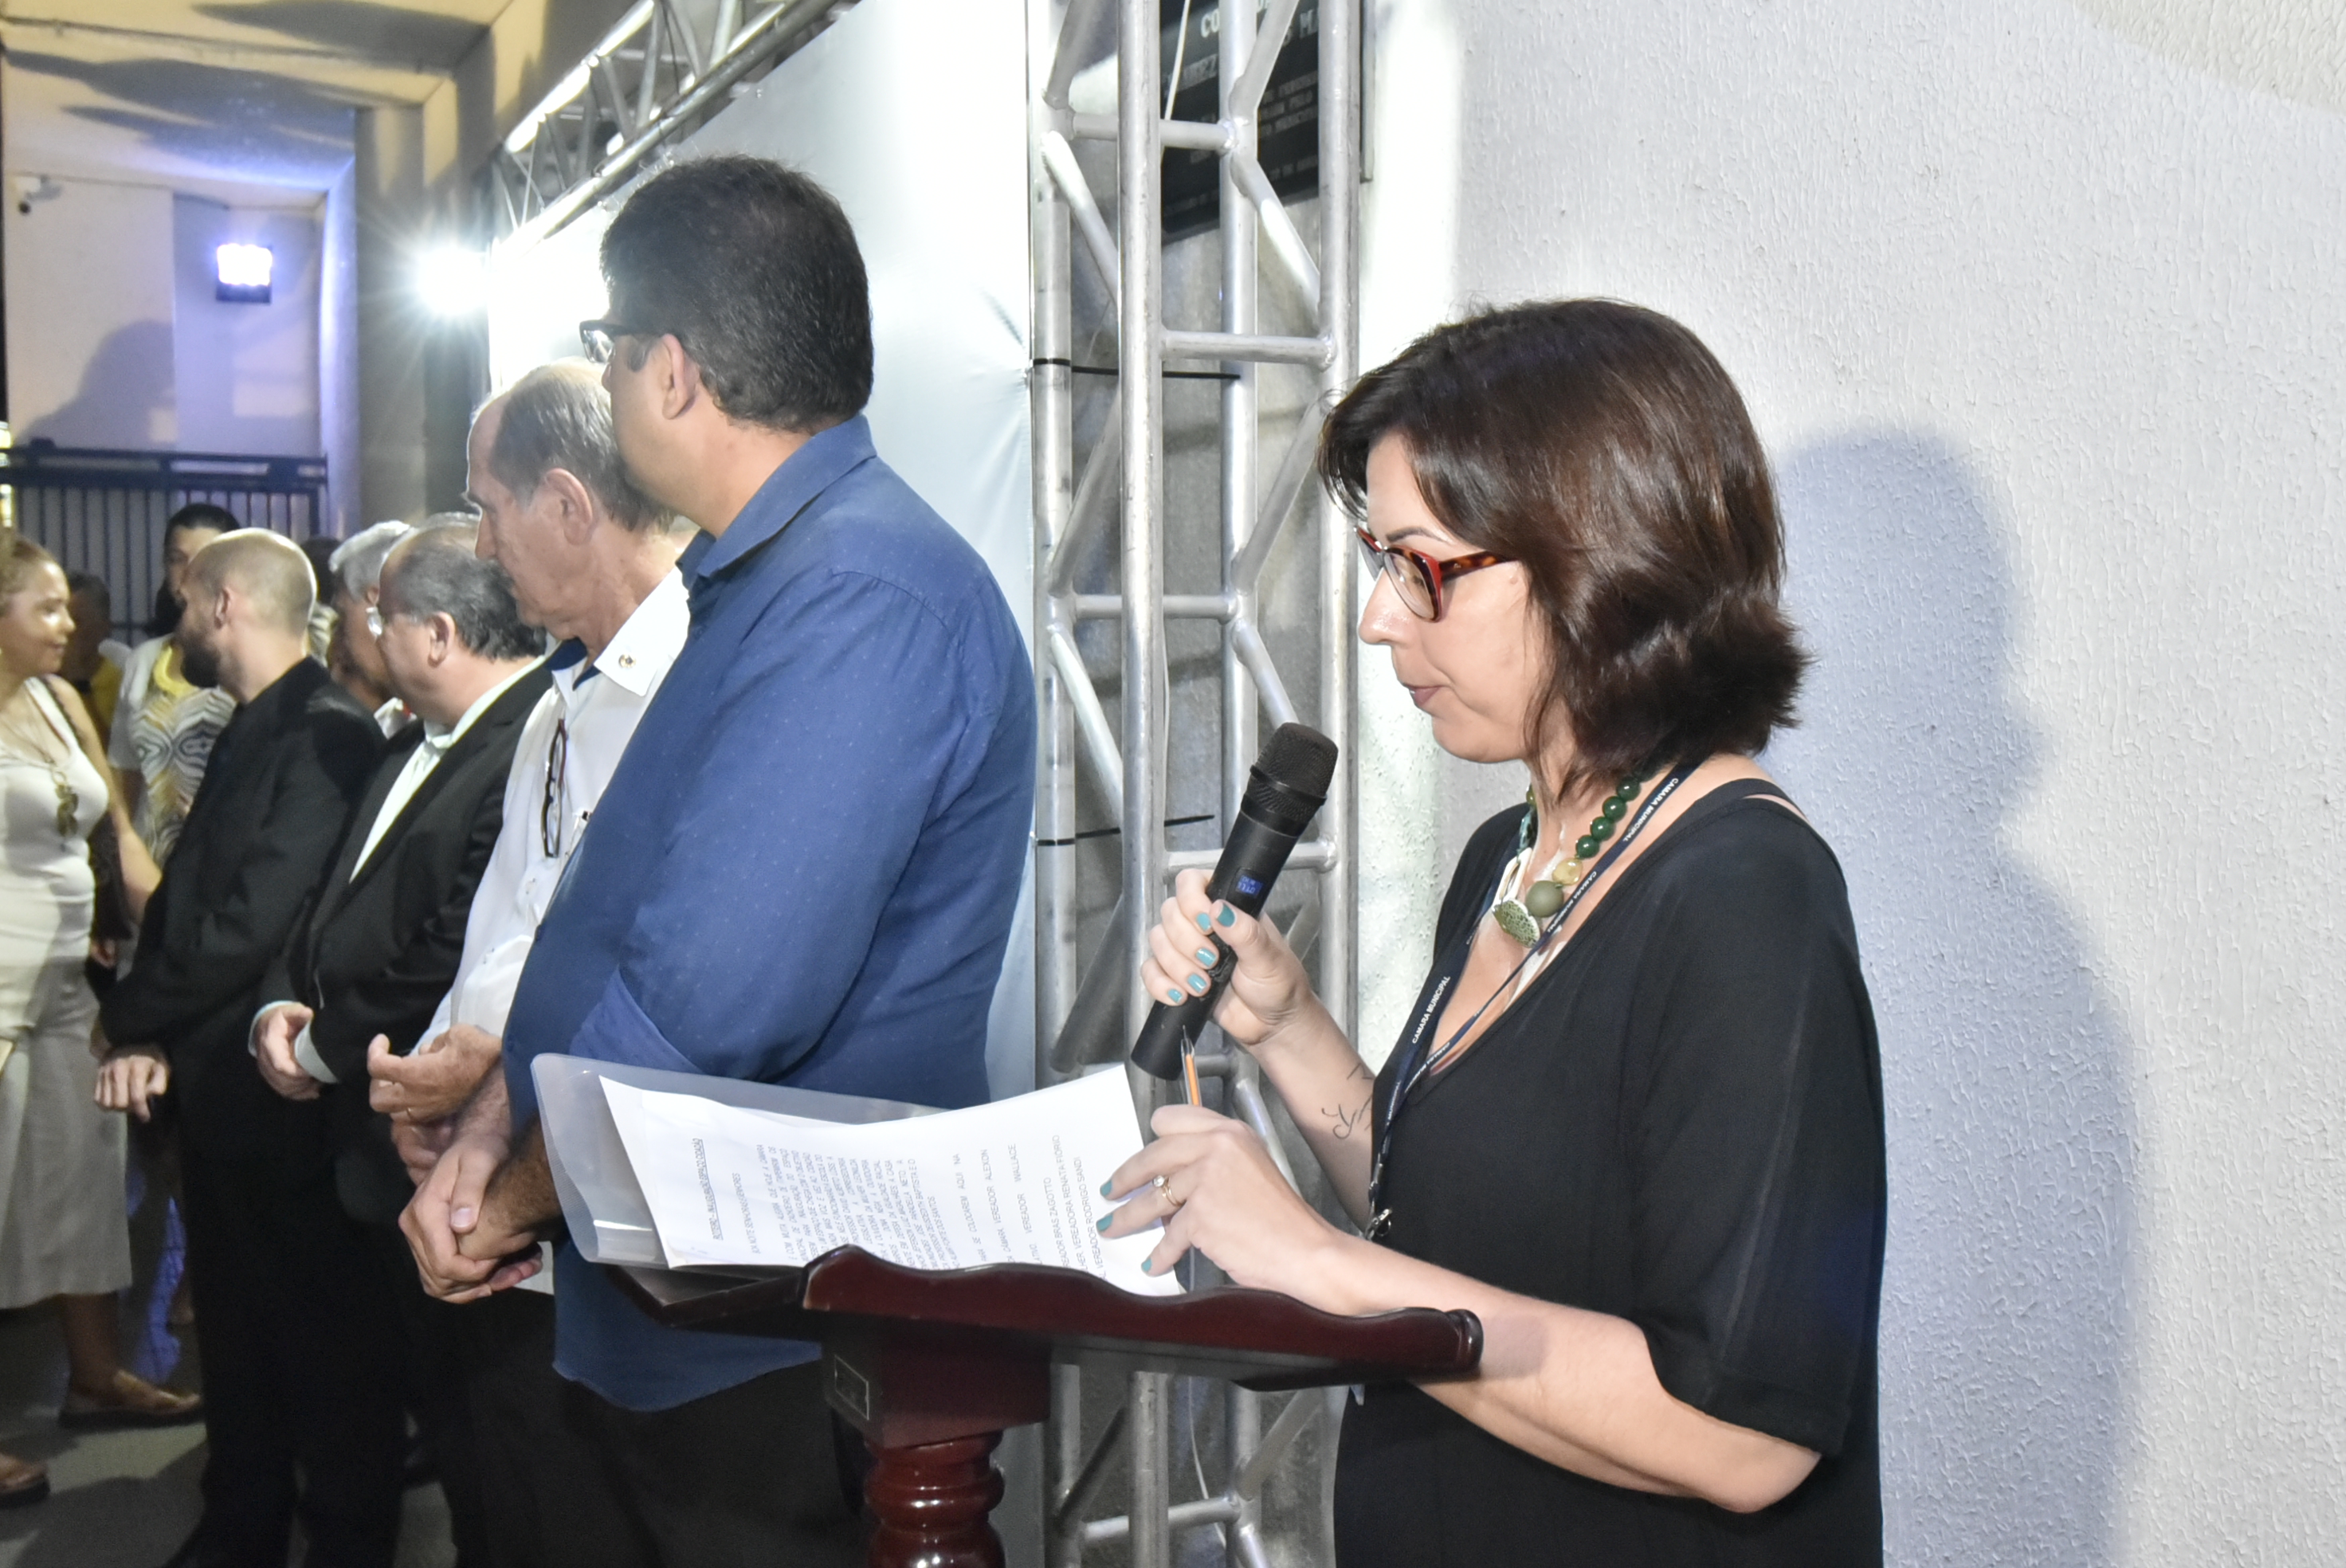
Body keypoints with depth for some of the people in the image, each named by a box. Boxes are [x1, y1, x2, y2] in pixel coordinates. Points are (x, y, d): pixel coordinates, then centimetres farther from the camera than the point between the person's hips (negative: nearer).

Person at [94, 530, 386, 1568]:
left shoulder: (327, 734, -19)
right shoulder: (249, 732, 11)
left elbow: (255, 923, -24)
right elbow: (185, 893, 11)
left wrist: (129, 1017, -10)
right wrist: (151, 1039, -3)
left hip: (282, 1091, -9)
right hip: (218, 1082, 9)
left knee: (318, 1324, 6)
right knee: (233, 1321, 20)